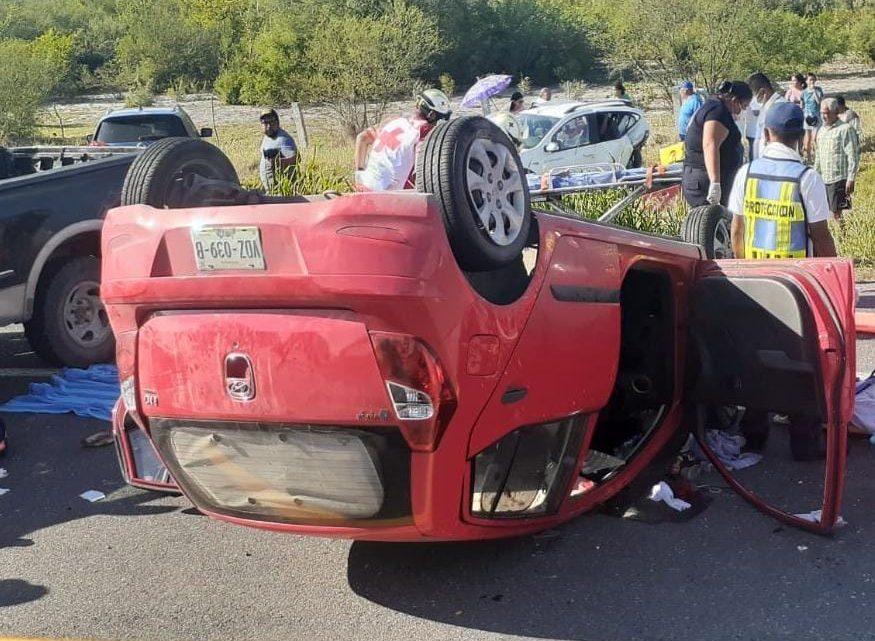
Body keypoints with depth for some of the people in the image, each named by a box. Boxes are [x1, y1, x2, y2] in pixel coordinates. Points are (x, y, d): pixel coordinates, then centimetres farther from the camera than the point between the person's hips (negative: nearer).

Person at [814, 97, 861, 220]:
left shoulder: (846, 129, -10)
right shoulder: (821, 130, 13)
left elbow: (853, 157, -13)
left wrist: (851, 180, -16)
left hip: (839, 179, -7)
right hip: (823, 179, 7)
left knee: (837, 212, -5)